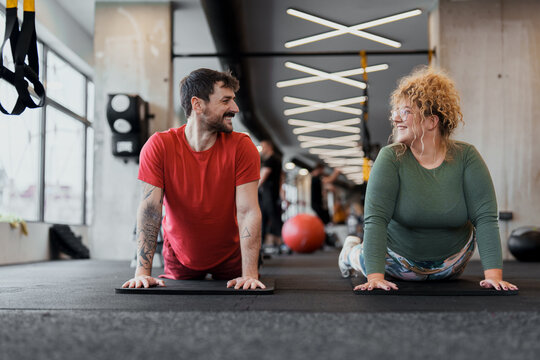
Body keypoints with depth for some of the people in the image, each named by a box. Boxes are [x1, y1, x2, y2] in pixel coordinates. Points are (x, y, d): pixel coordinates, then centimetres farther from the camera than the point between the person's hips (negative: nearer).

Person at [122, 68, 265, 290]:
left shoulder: (242, 147, -19)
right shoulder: (159, 146, -20)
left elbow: (248, 211, -23)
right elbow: (149, 209, -23)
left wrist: (250, 274, -32)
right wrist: (142, 272, -31)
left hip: (230, 257, 0)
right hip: (179, 259, 0)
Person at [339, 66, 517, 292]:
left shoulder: (466, 157, -21)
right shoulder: (391, 158, -25)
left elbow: (486, 218, -24)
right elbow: (376, 219, -31)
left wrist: (493, 275, -34)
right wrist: (375, 277, -41)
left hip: (452, 260, 2)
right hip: (399, 260, -2)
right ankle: (351, 252, 50)